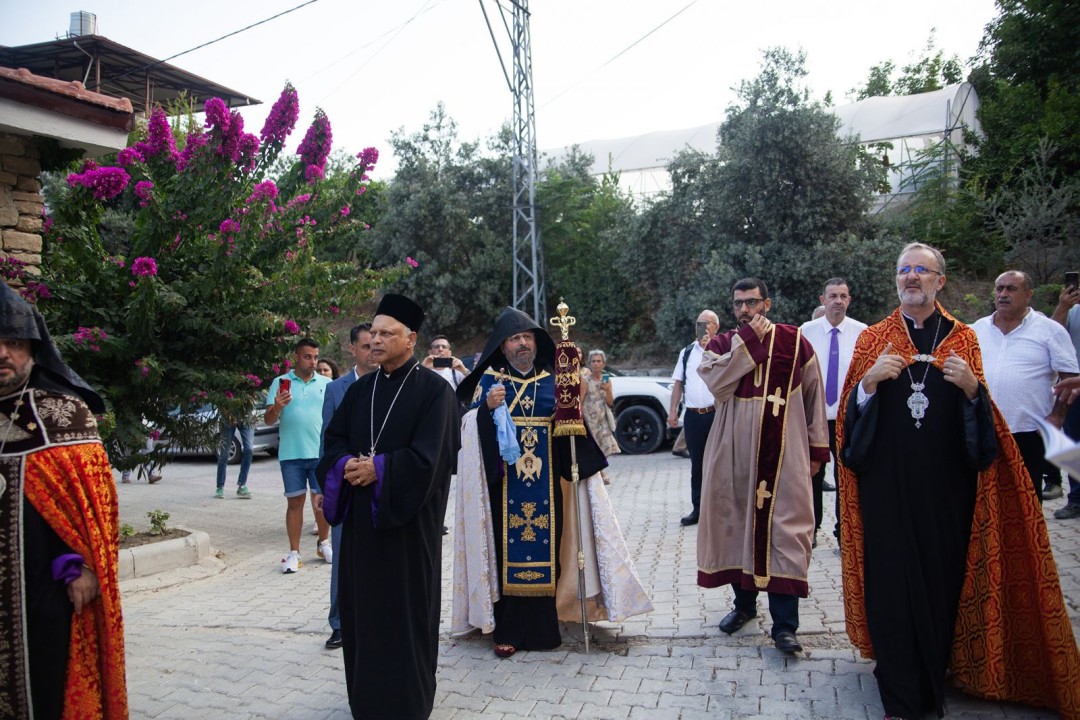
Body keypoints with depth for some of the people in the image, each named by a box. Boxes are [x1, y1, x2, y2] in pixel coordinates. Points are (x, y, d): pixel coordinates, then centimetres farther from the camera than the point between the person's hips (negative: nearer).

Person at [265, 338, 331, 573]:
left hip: (321, 453, 1)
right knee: (295, 502, 4)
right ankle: (294, 553, 11)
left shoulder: (326, 384, 7)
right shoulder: (280, 383, 2)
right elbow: (269, 420, 1)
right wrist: (277, 407, -20)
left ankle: (324, 543, 26)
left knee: (323, 500, 7)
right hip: (291, 454, -1)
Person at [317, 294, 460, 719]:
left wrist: (377, 469, -19)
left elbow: (428, 454, -15)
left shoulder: (434, 389, -7)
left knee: (406, 607, 4)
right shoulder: (359, 389, 10)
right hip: (360, 515, 5)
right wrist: (346, 465, -13)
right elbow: (334, 439, 8)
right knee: (361, 604, 11)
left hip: (409, 517, -5)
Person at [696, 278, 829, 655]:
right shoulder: (721, 344, 7)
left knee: (785, 529, -5)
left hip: (783, 453, -2)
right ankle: (744, 602, 27)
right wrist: (747, 341, -12)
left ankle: (784, 623, 0)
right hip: (735, 452, 2)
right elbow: (717, 382, -13)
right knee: (736, 523, 9)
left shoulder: (794, 341, 2)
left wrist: (817, 447, 3)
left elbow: (814, 394, 5)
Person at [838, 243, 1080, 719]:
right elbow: (849, 412, 5)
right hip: (887, 481, 0)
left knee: (942, 576, 5)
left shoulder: (962, 339, 9)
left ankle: (932, 680, 27)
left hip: (945, 482, 1)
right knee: (891, 580, 0)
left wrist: (972, 388, -14)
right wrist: (869, 380, -14)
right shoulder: (872, 339, 8)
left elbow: (983, 415, 8)